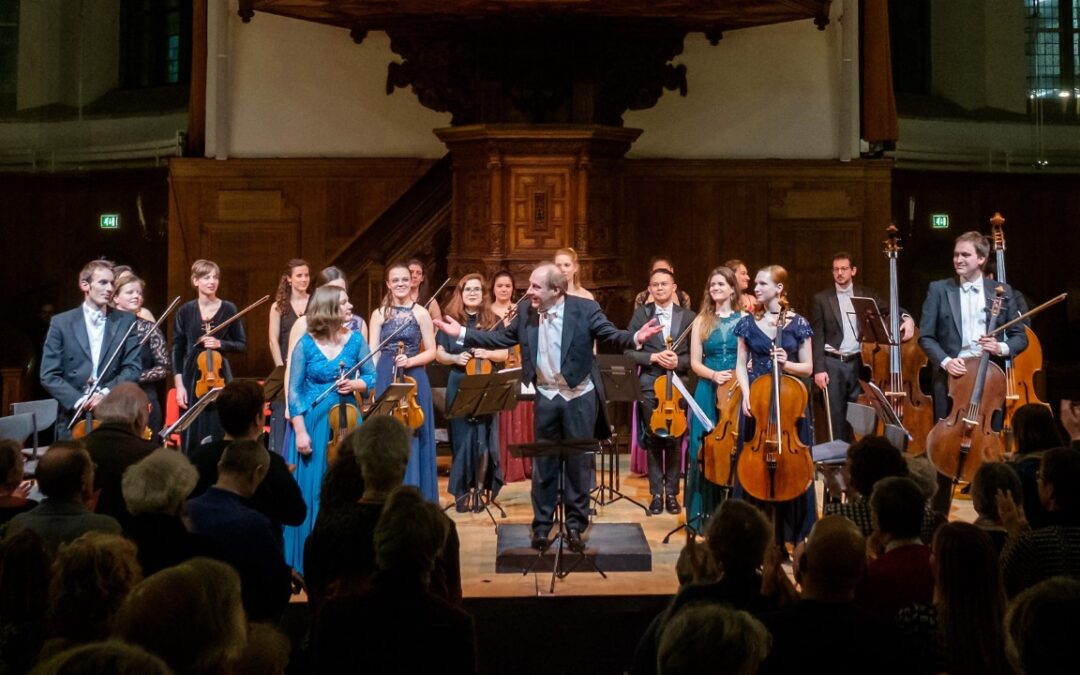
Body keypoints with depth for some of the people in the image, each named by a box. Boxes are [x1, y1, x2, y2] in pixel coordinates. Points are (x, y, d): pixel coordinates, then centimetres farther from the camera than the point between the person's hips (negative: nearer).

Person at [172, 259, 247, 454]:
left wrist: (220, 344, -13)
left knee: (219, 434, -2)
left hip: (220, 377, 0)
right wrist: (179, 385, -4)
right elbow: (177, 350, 4)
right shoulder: (185, 310, 1)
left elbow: (242, 345, 6)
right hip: (192, 379, 1)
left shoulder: (228, 309, 1)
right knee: (192, 435, 3)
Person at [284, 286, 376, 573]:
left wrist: (355, 384, -13)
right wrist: (300, 431, -10)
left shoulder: (355, 340, 0)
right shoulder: (306, 344, -6)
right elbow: (294, 390, -4)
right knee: (311, 490, 1)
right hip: (313, 422, -2)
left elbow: (371, 378, 9)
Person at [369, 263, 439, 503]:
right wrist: (371, 383, -5)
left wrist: (410, 361, -16)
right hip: (384, 380, 2)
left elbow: (431, 352, 1)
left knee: (411, 437, 1)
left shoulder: (421, 313, 2)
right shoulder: (379, 314, 7)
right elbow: (373, 354, 5)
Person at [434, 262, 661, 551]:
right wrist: (462, 333, 0)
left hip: (579, 397, -3)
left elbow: (611, 335, -15)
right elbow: (501, 338, 6)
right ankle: (542, 525, 22)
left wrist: (634, 338, -36)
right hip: (544, 397, 3)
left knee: (579, 462, 7)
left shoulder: (585, 308, -12)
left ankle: (575, 525, 20)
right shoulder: (526, 314, -1)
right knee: (543, 464, 11)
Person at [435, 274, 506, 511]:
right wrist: (456, 358, -14)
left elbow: (505, 353, 5)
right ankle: (461, 491, 12)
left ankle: (481, 490, 10)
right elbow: (439, 354, 5)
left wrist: (489, 354, -15)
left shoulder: (493, 320, 5)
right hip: (459, 387, 0)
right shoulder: (450, 320, 4)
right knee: (462, 437, 3)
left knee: (483, 438, 0)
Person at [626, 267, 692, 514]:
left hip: (678, 384, 0)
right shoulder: (640, 314, 2)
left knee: (675, 440, 4)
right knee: (653, 440, 4)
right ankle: (656, 493, 14)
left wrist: (678, 361, -16)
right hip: (649, 385, 0)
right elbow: (629, 351, -1)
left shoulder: (688, 316, 3)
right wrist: (653, 357, -15)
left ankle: (672, 492, 16)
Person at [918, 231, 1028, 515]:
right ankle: (939, 514, 16)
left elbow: (1020, 336, 7)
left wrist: (1002, 348, -14)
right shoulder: (939, 289, 4)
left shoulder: (1002, 291, 5)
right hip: (951, 377, 0)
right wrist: (944, 361, -14)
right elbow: (926, 336, 1)